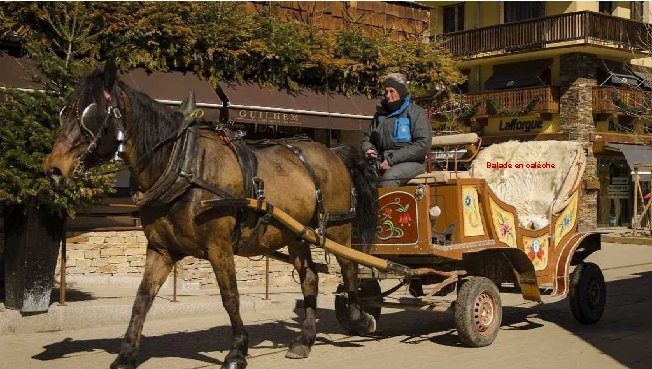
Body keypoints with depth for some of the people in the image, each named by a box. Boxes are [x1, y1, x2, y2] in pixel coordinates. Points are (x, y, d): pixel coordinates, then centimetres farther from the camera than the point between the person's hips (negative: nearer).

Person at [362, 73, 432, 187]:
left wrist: (392, 159, -14)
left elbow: (423, 144, -9)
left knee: (389, 177, -37)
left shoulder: (416, 112, 3)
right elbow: (367, 138, 30)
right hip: (381, 161, 5)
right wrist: (367, 149, 3)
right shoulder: (380, 114, 21)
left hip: (410, 161, -5)